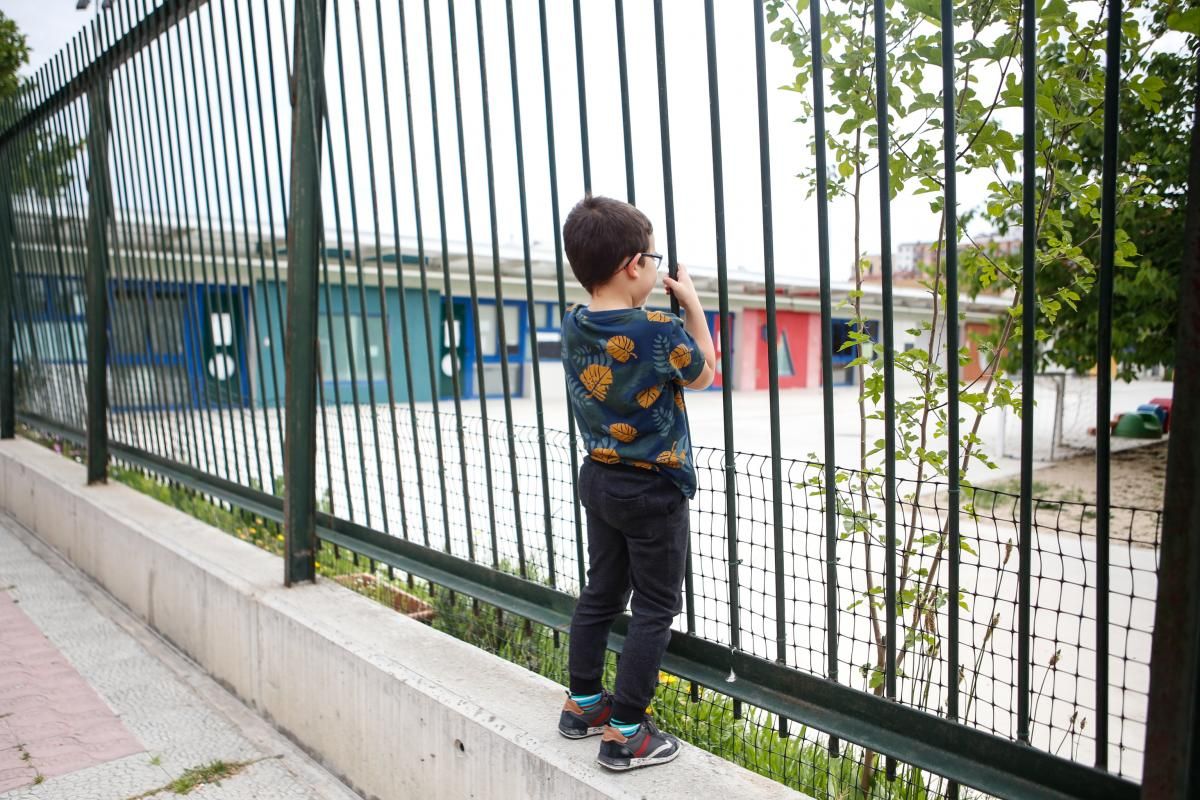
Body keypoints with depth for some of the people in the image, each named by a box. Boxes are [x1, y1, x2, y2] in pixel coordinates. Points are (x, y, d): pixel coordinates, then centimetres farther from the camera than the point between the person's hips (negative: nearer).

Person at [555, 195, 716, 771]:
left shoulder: (573, 325, -2)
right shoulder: (660, 331, -21)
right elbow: (703, 374, 0)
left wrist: (658, 306, 11)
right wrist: (691, 304, 4)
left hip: (599, 479, 7)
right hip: (653, 490, -7)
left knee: (601, 593, 19)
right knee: (655, 608, 5)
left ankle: (583, 702, 33)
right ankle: (625, 733, 11)